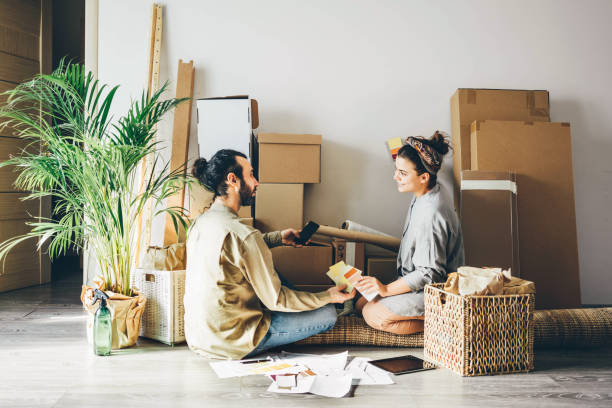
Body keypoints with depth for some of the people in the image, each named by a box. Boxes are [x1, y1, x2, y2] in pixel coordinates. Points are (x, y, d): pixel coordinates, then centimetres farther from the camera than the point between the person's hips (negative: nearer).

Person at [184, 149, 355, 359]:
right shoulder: (241, 234, -25)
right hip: (229, 344, -8)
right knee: (328, 313, -1)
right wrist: (327, 297, -5)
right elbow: (275, 300, -17)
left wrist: (278, 237, 21)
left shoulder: (200, 222, 1)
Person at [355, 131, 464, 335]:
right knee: (361, 304, 9)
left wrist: (387, 289, -24)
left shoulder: (431, 214, -31)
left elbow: (430, 273, -27)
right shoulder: (422, 197, 1)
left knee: (374, 315, -17)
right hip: (415, 282, 10)